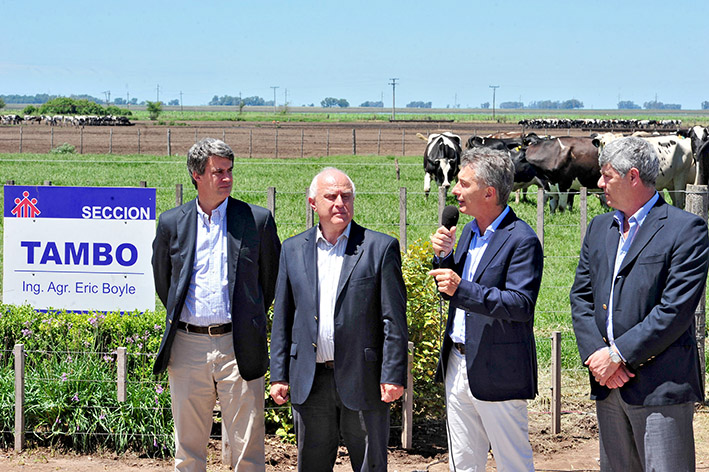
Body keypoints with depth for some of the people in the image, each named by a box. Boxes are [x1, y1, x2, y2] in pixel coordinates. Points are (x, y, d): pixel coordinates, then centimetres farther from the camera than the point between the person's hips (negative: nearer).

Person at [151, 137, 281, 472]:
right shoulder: (172, 223, 6)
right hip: (187, 345, 2)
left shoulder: (257, 220, 1)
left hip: (238, 346, -2)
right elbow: (162, 279, 20)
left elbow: (271, 276, 12)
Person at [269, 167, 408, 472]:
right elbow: (282, 318, 11)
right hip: (310, 383, 3)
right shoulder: (293, 249, 9)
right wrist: (278, 375, 6)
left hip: (362, 380, -3)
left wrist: (393, 376, -10)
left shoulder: (380, 248, -1)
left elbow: (394, 320, -4)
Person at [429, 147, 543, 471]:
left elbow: (521, 304, -23)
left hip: (497, 372, -8)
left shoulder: (522, 240, -15)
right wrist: (444, 256, 0)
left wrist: (462, 289, -30)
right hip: (458, 366, 8)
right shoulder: (469, 232, 12)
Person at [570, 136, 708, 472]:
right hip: (608, 382, 7)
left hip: (661, 387, -7)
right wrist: (595, 354, -4)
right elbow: (580, 297, 12)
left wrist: (618, 355, -14)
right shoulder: (599, 228, 16)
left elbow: (675, 310, -15)